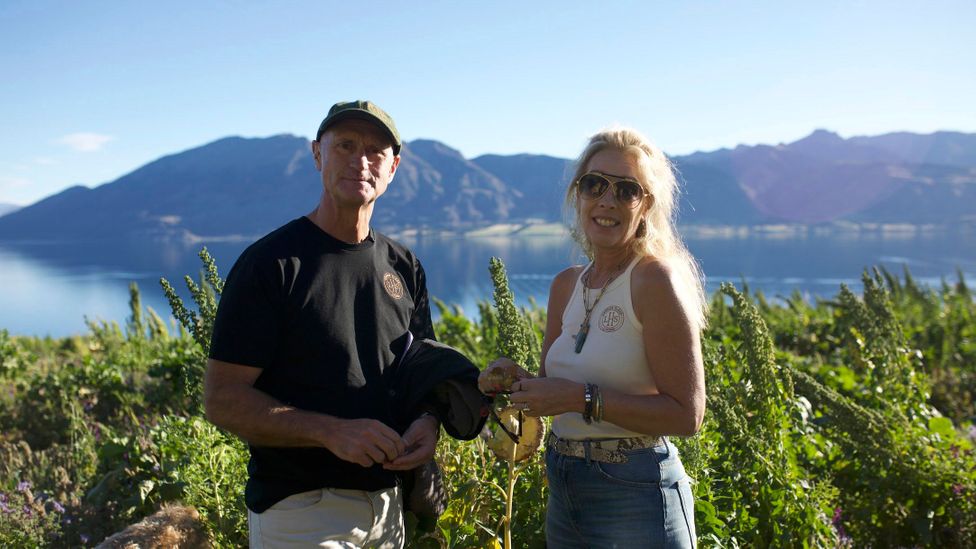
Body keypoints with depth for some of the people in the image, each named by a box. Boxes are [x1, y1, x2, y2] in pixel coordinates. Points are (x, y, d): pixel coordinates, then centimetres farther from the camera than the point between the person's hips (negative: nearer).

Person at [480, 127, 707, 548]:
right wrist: (516, 379, -6)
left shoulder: (655, 278, -14)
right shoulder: (565, 285, 5)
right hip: (563, 494, 6)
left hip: (635, 498, -6)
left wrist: (582, 397, -23)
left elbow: (687, 415, -18)